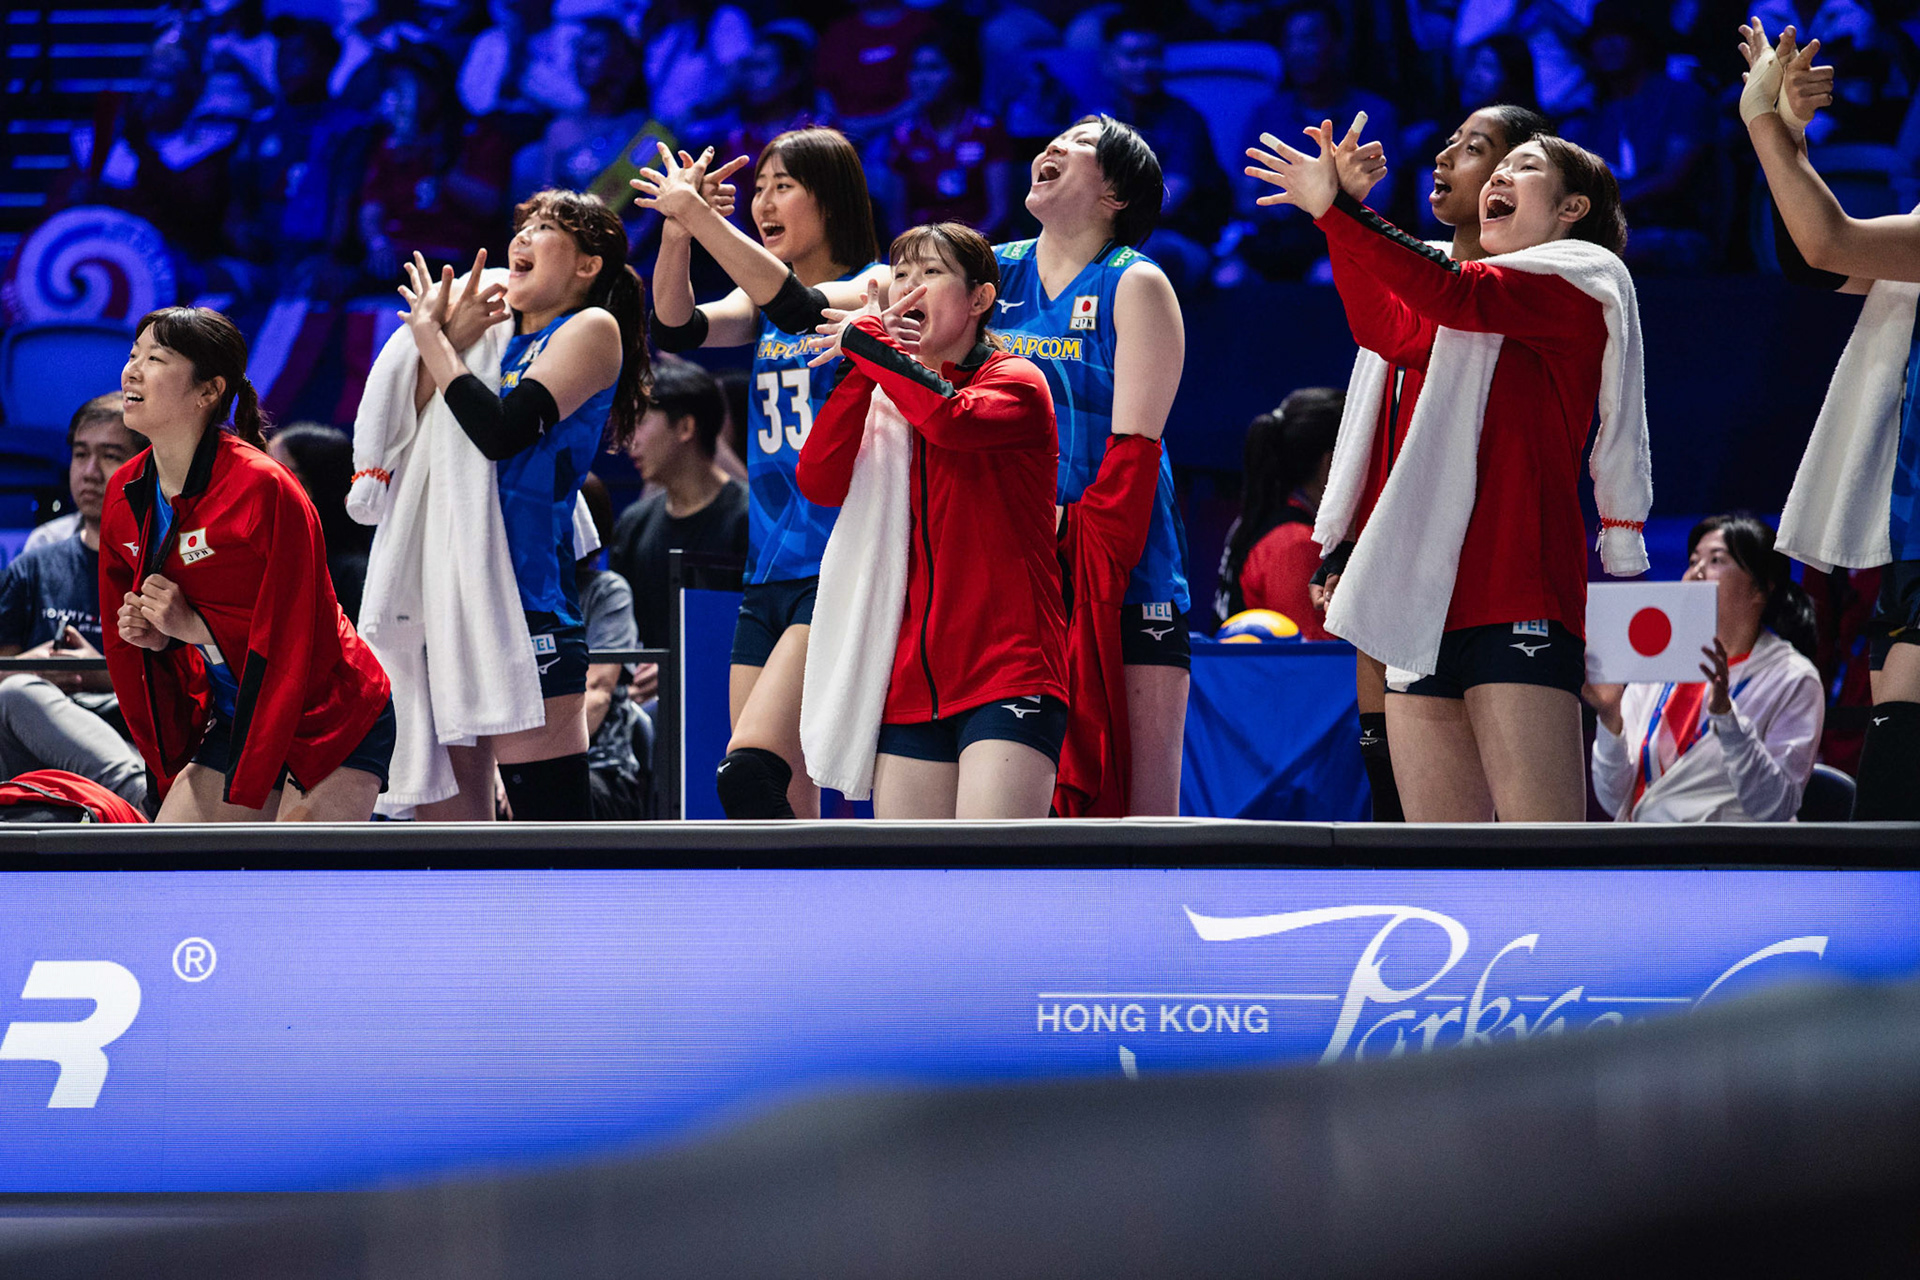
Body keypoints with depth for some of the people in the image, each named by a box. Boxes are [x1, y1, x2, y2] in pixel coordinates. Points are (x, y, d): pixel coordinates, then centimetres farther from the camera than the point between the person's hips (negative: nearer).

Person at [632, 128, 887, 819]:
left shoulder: (878, 286, -3)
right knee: (783, 797, 5)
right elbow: (678, 327, -1)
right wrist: (677, 230, -18)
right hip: (768, 575, 8)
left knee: (750, 768, -22)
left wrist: (699, 214, -27)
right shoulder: (760, 302, 17)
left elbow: (800, 307, -23)